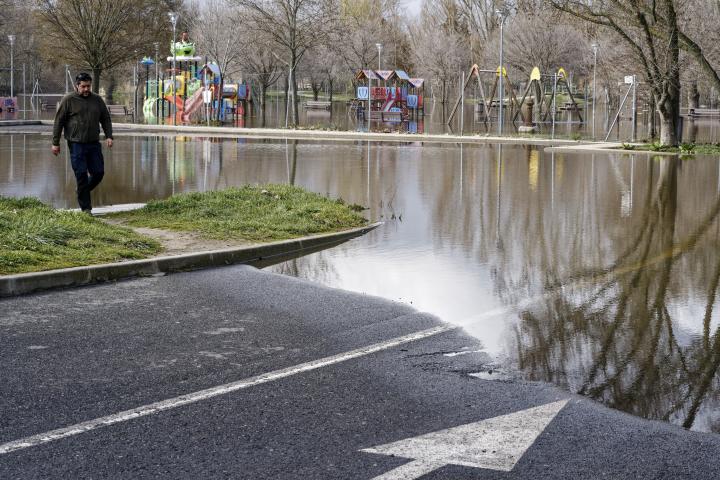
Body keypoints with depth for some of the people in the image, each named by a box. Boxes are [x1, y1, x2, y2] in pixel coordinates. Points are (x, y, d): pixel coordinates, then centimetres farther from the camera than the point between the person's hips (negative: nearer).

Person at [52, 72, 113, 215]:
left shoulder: (97, 100, 11)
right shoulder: (68, 100, -2)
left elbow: (106, 119, 17)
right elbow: (58, 122, 0)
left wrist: (109, 136, 2)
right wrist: (55, 143, -3)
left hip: (94, 144, 4)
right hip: (76, 144, -4)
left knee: (98, 173, 2)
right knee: (81, 175, -4)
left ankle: (83, 192, 29)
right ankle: (85, 207, 1)